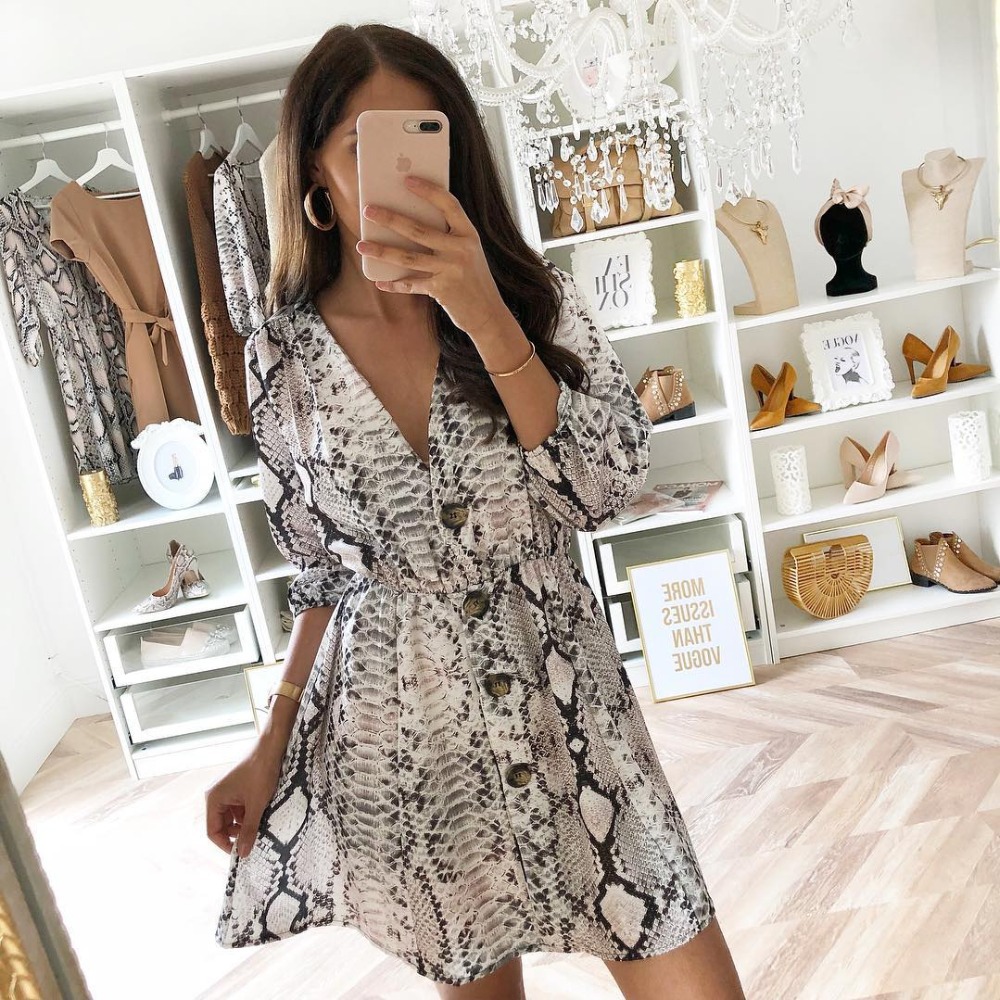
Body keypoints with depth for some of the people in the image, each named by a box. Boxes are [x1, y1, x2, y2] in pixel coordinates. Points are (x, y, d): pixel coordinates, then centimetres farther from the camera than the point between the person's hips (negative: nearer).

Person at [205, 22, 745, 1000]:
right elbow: (320, 577, 6)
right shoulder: (284, 356, -1)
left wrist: (483, 315, -21)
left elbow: (603, 490, -14)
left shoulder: (532, 295, -2)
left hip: (558, 697, 0)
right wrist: (271, 749, 5)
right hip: (400, 734, 1)